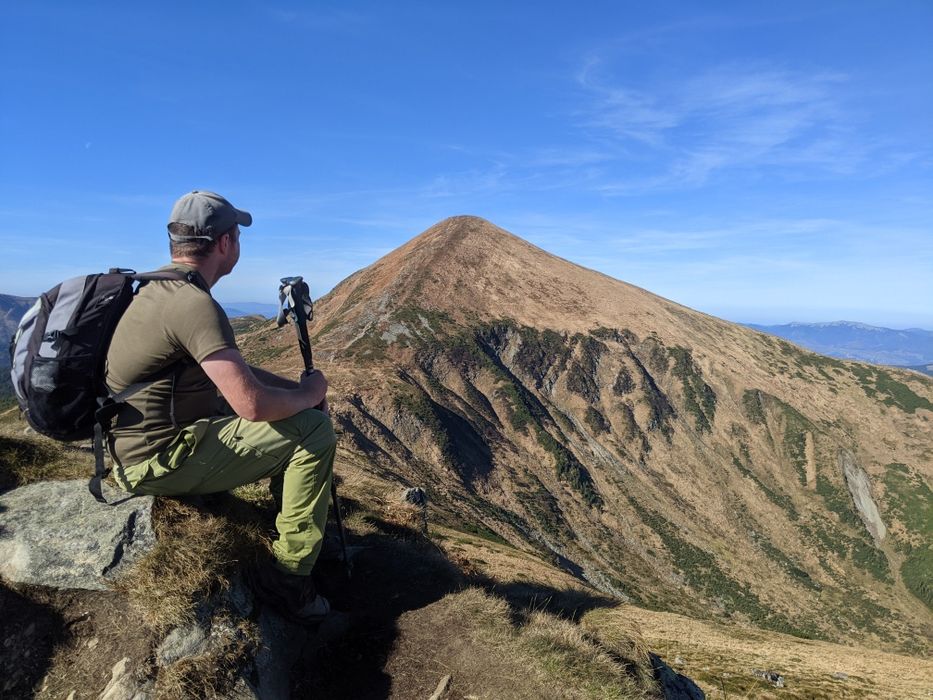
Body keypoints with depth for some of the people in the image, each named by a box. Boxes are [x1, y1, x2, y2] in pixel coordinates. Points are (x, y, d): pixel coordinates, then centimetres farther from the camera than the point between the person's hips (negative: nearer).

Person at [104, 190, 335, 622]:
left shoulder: (159, 290, 9)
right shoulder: (195, 304, -23)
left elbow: (232, 369, 15)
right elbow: (254, 405, -30)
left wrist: (296, 389, 4)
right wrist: (308, 395, -10)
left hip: (143, 446, 10)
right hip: (161, 461, -10)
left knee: (292, 420, 17)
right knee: (314, 430, -12)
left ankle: (306, 531, 29)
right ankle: (287, 577, -3)